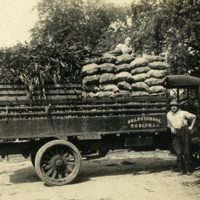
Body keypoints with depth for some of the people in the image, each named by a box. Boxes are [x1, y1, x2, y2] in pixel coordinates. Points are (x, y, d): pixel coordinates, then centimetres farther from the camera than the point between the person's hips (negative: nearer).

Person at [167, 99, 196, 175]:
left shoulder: (183, 113, 3)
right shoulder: (168, 115, 11)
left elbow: (194, 117, 11)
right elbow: (168, 124, 24)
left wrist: (191, 126, 5)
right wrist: (171, 128, 3)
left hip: (185, 131, -1)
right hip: (176, 134, 1)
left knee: (186, 152, 0)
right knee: (179, 152, -10)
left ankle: (188, 169, 10)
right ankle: (181, 169, 5)